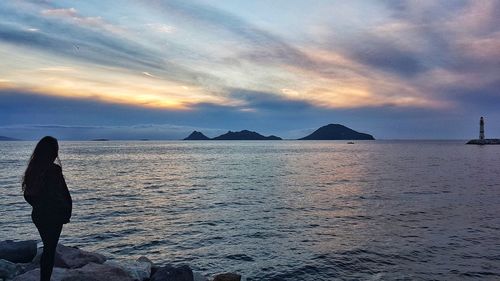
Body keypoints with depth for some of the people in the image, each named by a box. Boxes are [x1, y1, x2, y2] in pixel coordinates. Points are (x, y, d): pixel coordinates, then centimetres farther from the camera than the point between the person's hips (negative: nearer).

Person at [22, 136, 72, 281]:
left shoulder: (31, 170, 1)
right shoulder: (54, 170, -19)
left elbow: (27, 195, 9)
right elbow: (64, 195, -16)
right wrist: (67, 214, -3)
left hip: (37, 215, 7)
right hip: (53, 216, -7)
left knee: (48, 247, 21)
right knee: (50, 249, 5)